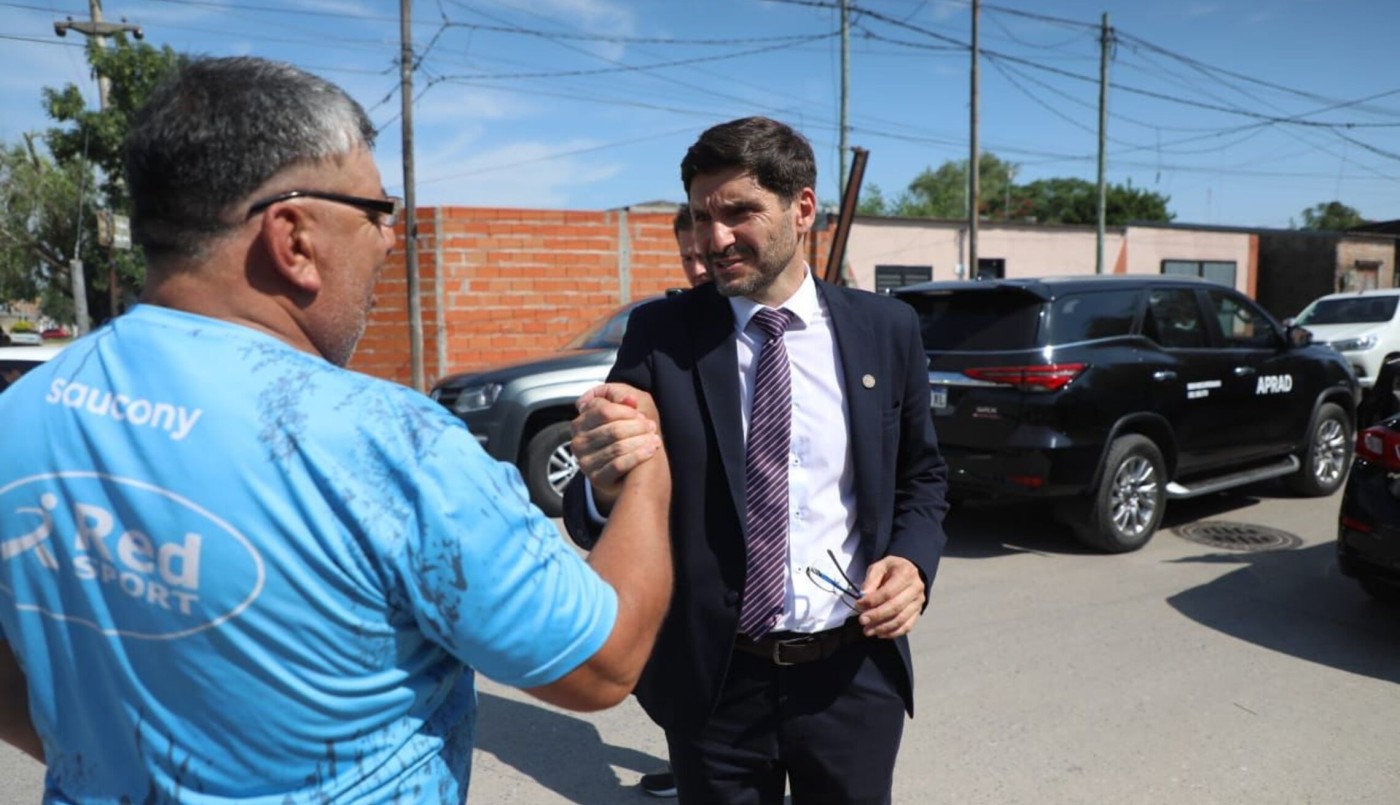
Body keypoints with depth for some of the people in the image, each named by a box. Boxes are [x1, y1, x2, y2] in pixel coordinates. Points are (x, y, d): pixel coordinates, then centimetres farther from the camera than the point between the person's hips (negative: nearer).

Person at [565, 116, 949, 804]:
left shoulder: (886, 328, -3)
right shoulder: (660, 334, -8)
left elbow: (922, 475, 10)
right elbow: (589, 520, -11)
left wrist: (914, 559, -8)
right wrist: (604, 485, -34)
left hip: (854, 676, 2)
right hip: (715, 682, -1)